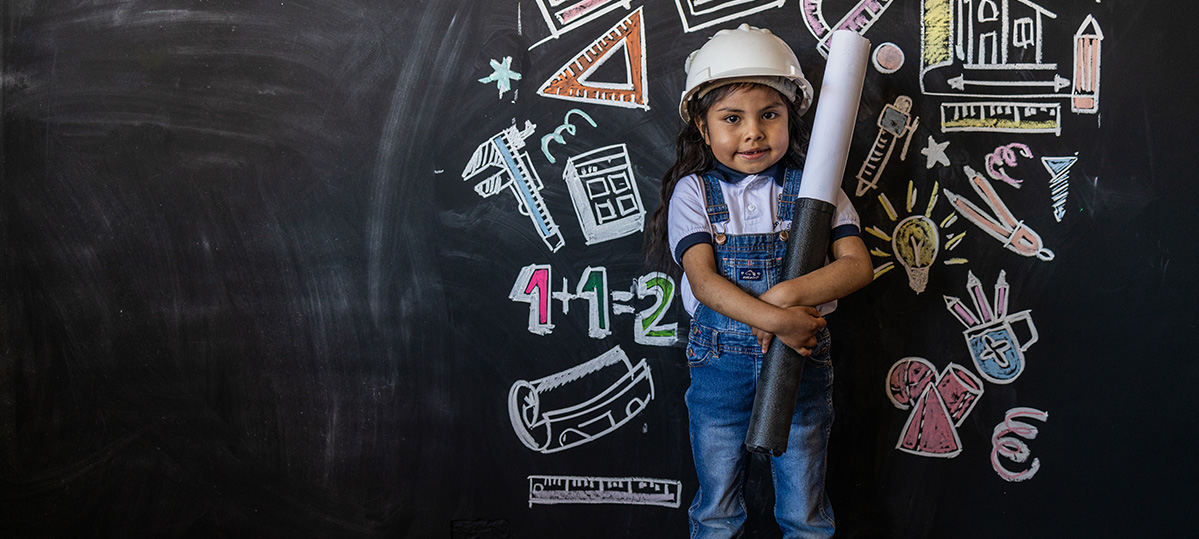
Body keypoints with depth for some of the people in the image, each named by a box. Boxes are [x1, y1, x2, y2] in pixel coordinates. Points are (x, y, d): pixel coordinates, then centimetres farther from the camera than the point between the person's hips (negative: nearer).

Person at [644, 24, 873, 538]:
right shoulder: (694, 191, -3)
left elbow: (857, 265, -9)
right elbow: (704, 281, -15)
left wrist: (787, 294, -23)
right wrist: (775, 319, -27)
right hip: (720, 365, 0)